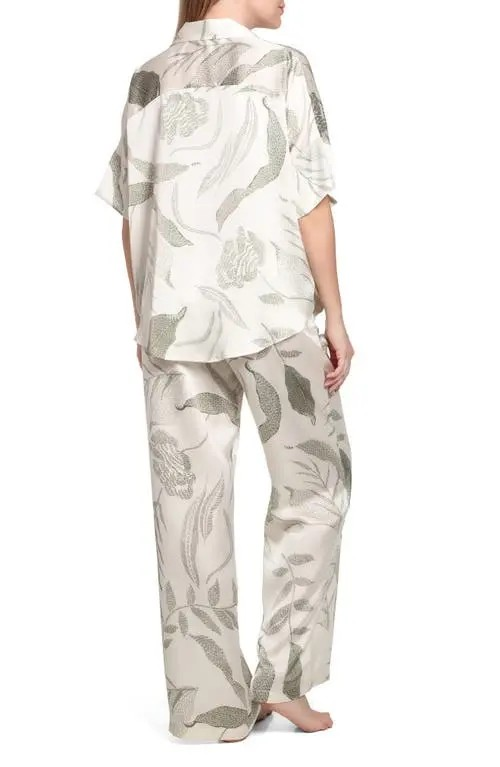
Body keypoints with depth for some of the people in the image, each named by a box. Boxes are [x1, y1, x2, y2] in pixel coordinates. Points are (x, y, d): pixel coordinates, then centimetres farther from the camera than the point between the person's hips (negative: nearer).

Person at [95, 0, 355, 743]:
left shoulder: (149, 80, 9)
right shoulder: (282, 67, -4)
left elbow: (132, 211, 10)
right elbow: (313, 202, -7)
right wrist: (335, 316, -2)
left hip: (174, 318, 4)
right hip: (271, 314, -4)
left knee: (190, 502, 6)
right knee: (312, 483, 13)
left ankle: (206, 702, 10)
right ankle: (284, 676, 10)